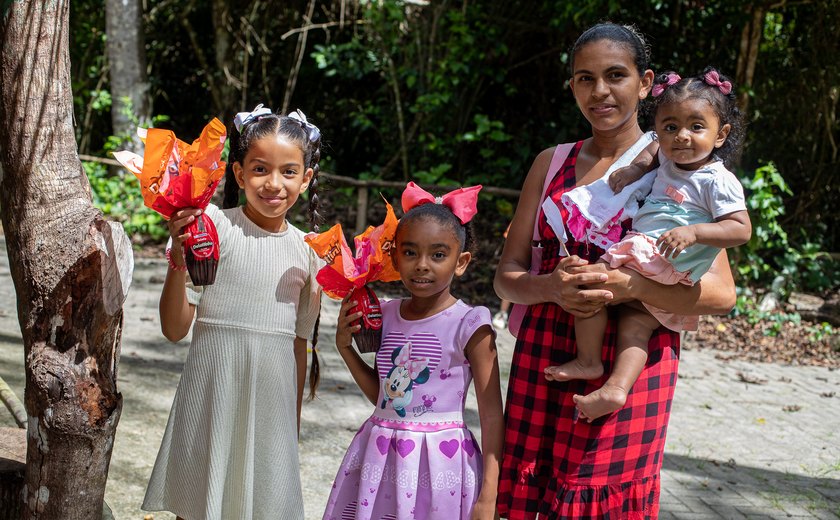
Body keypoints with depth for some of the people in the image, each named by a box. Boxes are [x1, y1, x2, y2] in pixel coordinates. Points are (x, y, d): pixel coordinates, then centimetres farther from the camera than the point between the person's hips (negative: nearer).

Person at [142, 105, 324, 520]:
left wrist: (295, 421, 17)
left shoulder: (308, 252, 4)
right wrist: (178, 260, -24)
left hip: (272, 403, 3)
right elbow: (174, 328, -10)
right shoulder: (213, 225, -9)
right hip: (211, 395, -3)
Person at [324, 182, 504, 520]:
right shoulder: (387, 315, 5)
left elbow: (492, 415, -11)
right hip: (379, 460, 5)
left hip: (438, 464, -5)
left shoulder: (468, 325, -11)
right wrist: (345, 346, 4)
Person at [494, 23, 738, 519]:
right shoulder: (551, 164, 12)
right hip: (544, 357, 3)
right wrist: (550, 286, -14)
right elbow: (507, 276, 9)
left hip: (632, 361, -3)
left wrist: (630, 285, -22)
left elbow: (721, 292, -7)